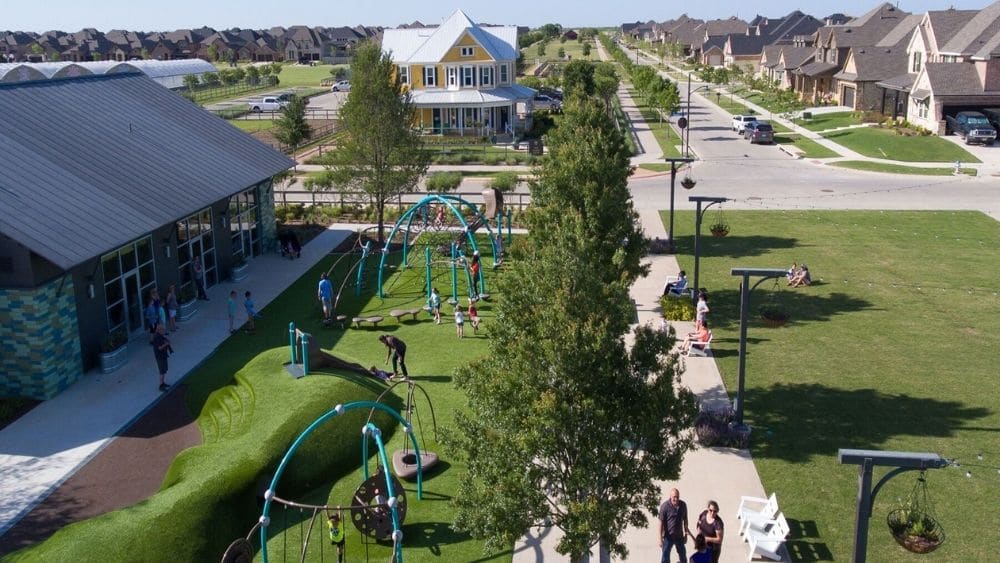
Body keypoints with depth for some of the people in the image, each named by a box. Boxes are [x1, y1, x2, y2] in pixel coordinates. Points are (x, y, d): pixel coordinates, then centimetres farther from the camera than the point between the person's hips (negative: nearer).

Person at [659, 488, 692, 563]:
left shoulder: (683, 505, -5)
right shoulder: (664, 506, -18)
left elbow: (685, 519, 8)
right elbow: (661, 523, -15)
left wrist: (686, 533, 13)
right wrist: (660, 538, -15)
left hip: (679, 536, 4)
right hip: (668, 537, -4)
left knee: (683, 556, 21)